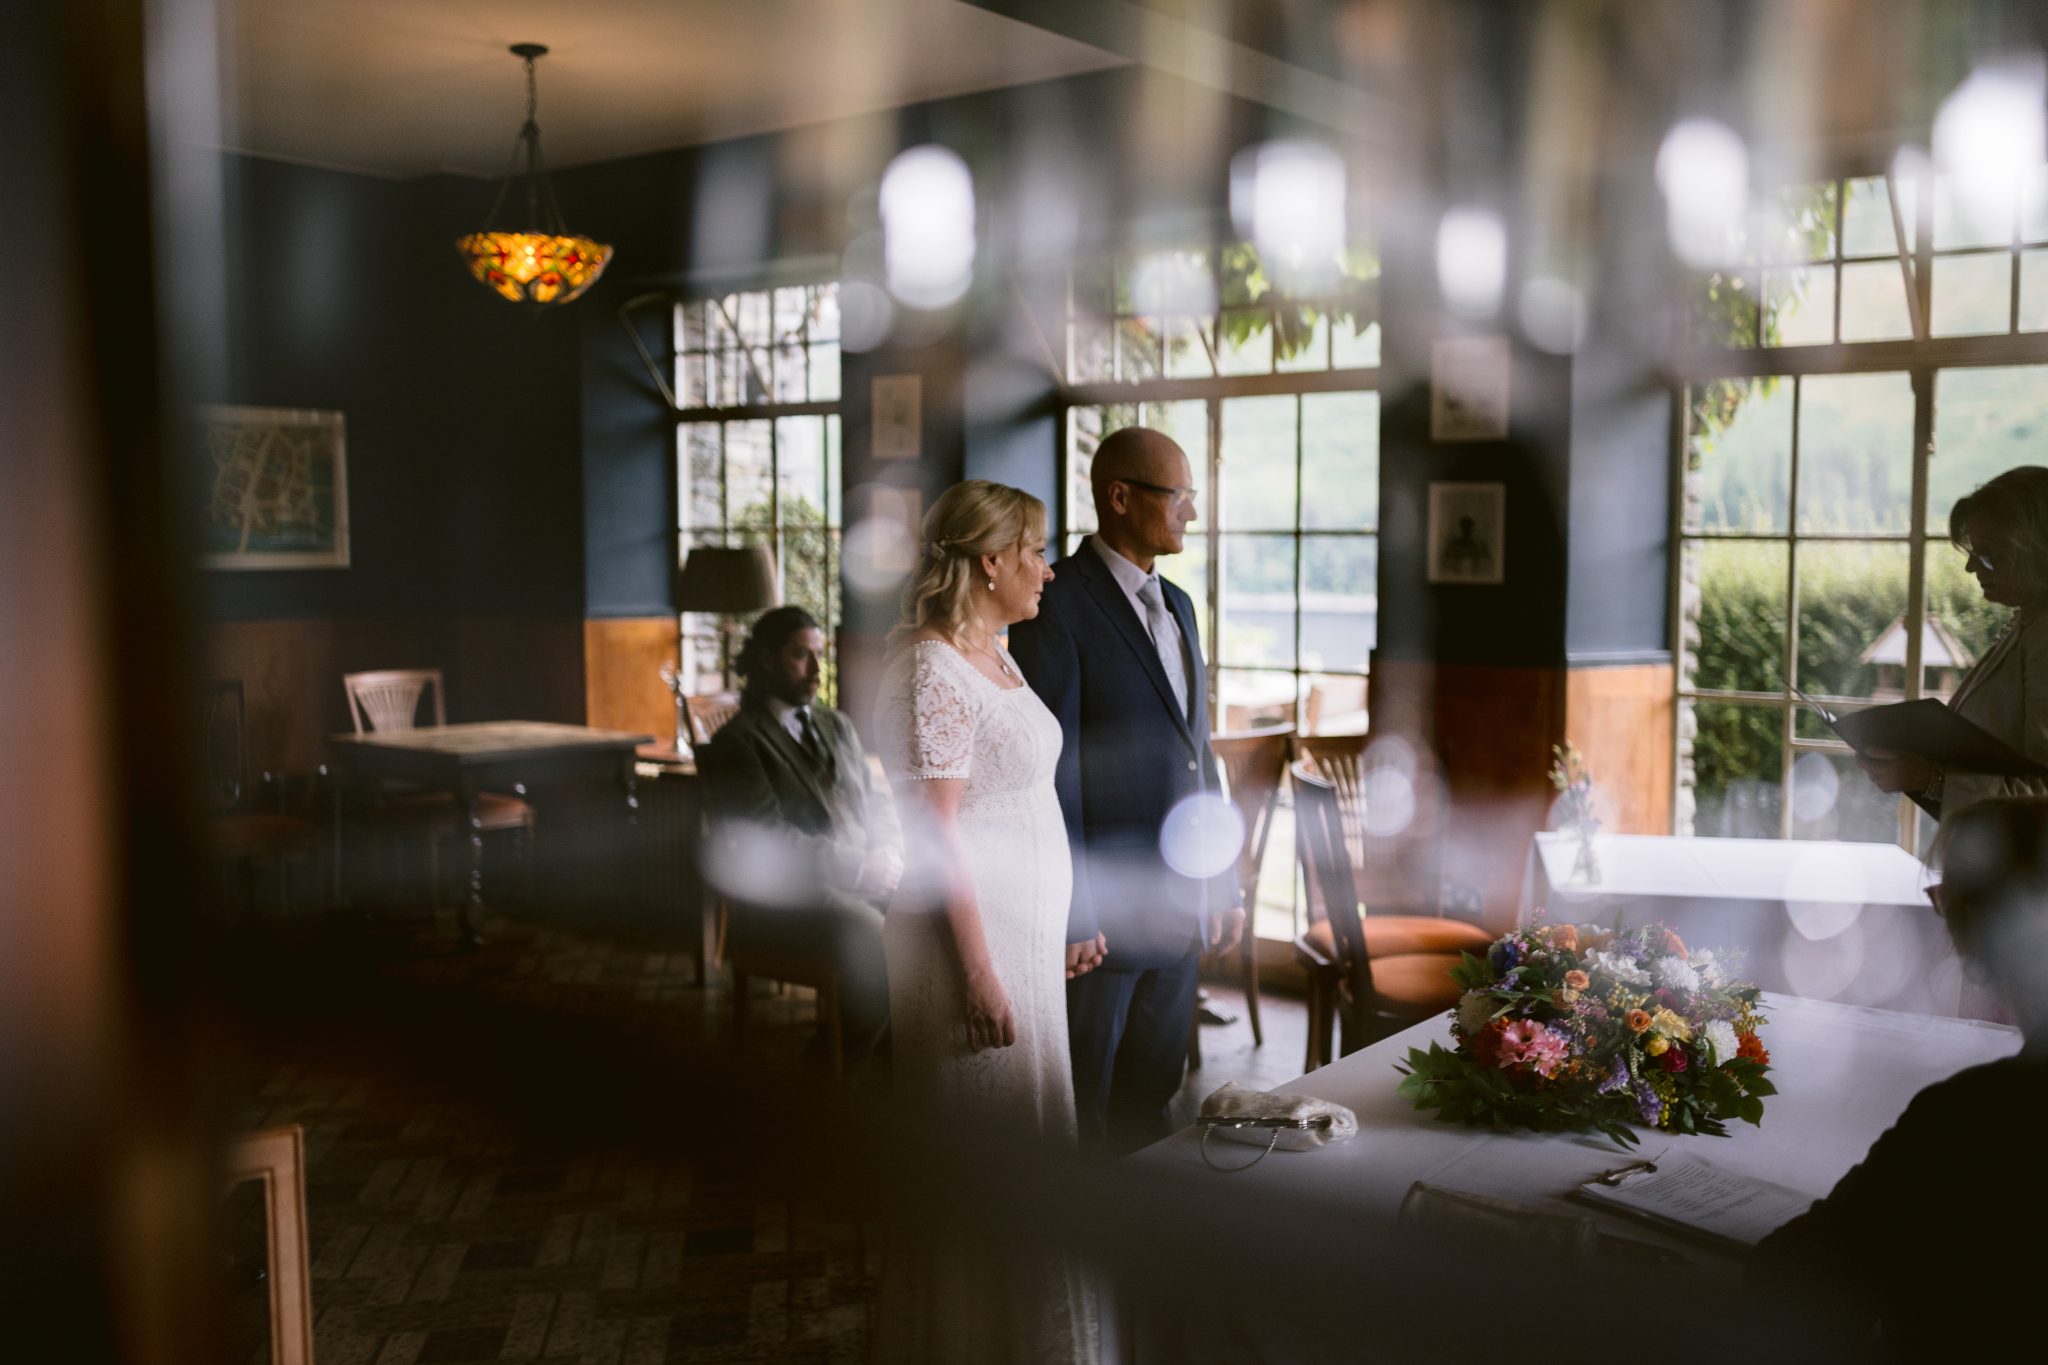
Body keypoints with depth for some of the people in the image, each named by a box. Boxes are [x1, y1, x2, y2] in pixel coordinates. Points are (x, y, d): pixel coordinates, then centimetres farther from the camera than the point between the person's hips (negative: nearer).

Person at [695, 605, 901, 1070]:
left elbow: (876, 800, 20)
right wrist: (857, 867, -16)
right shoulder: (736, 743, 0)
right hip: (787, 896, -6)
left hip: (866, 879, 6)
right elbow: (770, 839, -10)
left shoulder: (837, 726, 22)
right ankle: (847, 1061, -12)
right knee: (871, 934, -35)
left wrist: (887, 850, -3)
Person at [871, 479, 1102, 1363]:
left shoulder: (993, 657, 11)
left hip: (1024, 928, 10)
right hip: (970, 935, -10)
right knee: (980, 1156, 3)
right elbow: (934, 831, -21)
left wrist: (1063, 922, 17)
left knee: (1020, 1142, 18)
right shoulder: (931, 671, -18)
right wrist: (979, 974, -21)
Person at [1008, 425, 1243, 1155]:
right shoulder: (1056, 608, -13)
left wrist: (1225, 880, 15)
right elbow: (1050, 773, -16)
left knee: (1150, 1107, 17)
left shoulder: (1177, 606, 14)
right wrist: (1069, 916, -18)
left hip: (1179, 909, 8)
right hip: (1100, 913, -7)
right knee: (1078, 1122, 5)